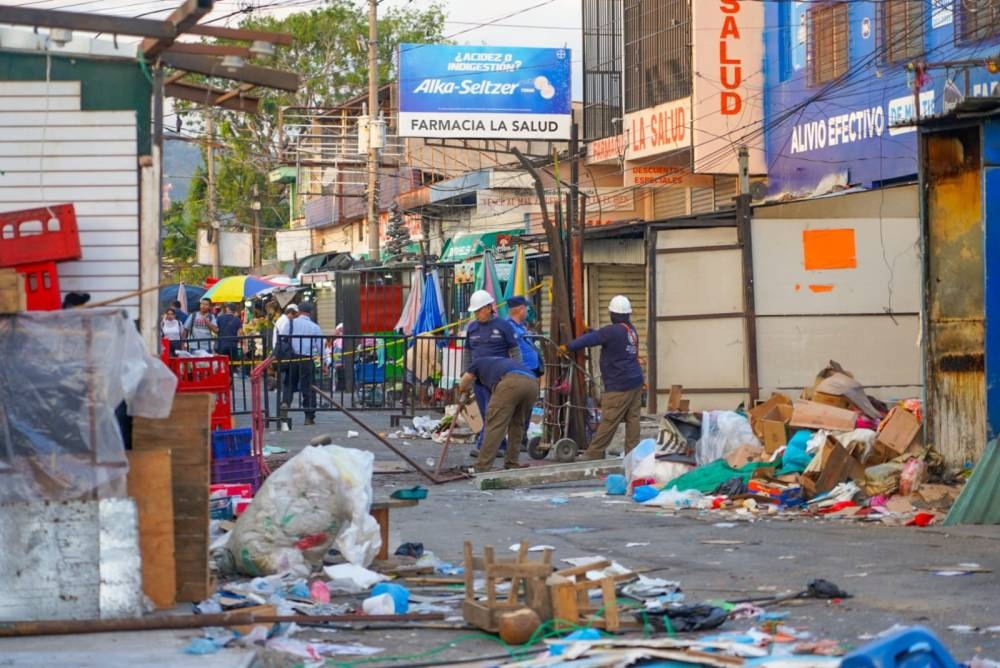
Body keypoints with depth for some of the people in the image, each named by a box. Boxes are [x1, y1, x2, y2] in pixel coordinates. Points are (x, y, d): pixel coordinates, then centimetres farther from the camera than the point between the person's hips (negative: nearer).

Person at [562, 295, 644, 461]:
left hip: (619, 386, -8)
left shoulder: (612, 331, -16)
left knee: (609, 421, -6)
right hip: (636, 381, 9)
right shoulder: (631, 329, 10)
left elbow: (589, 339, -12)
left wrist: (567, 347, -3)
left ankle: (593, 453, -2)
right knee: (632, 417, 7)